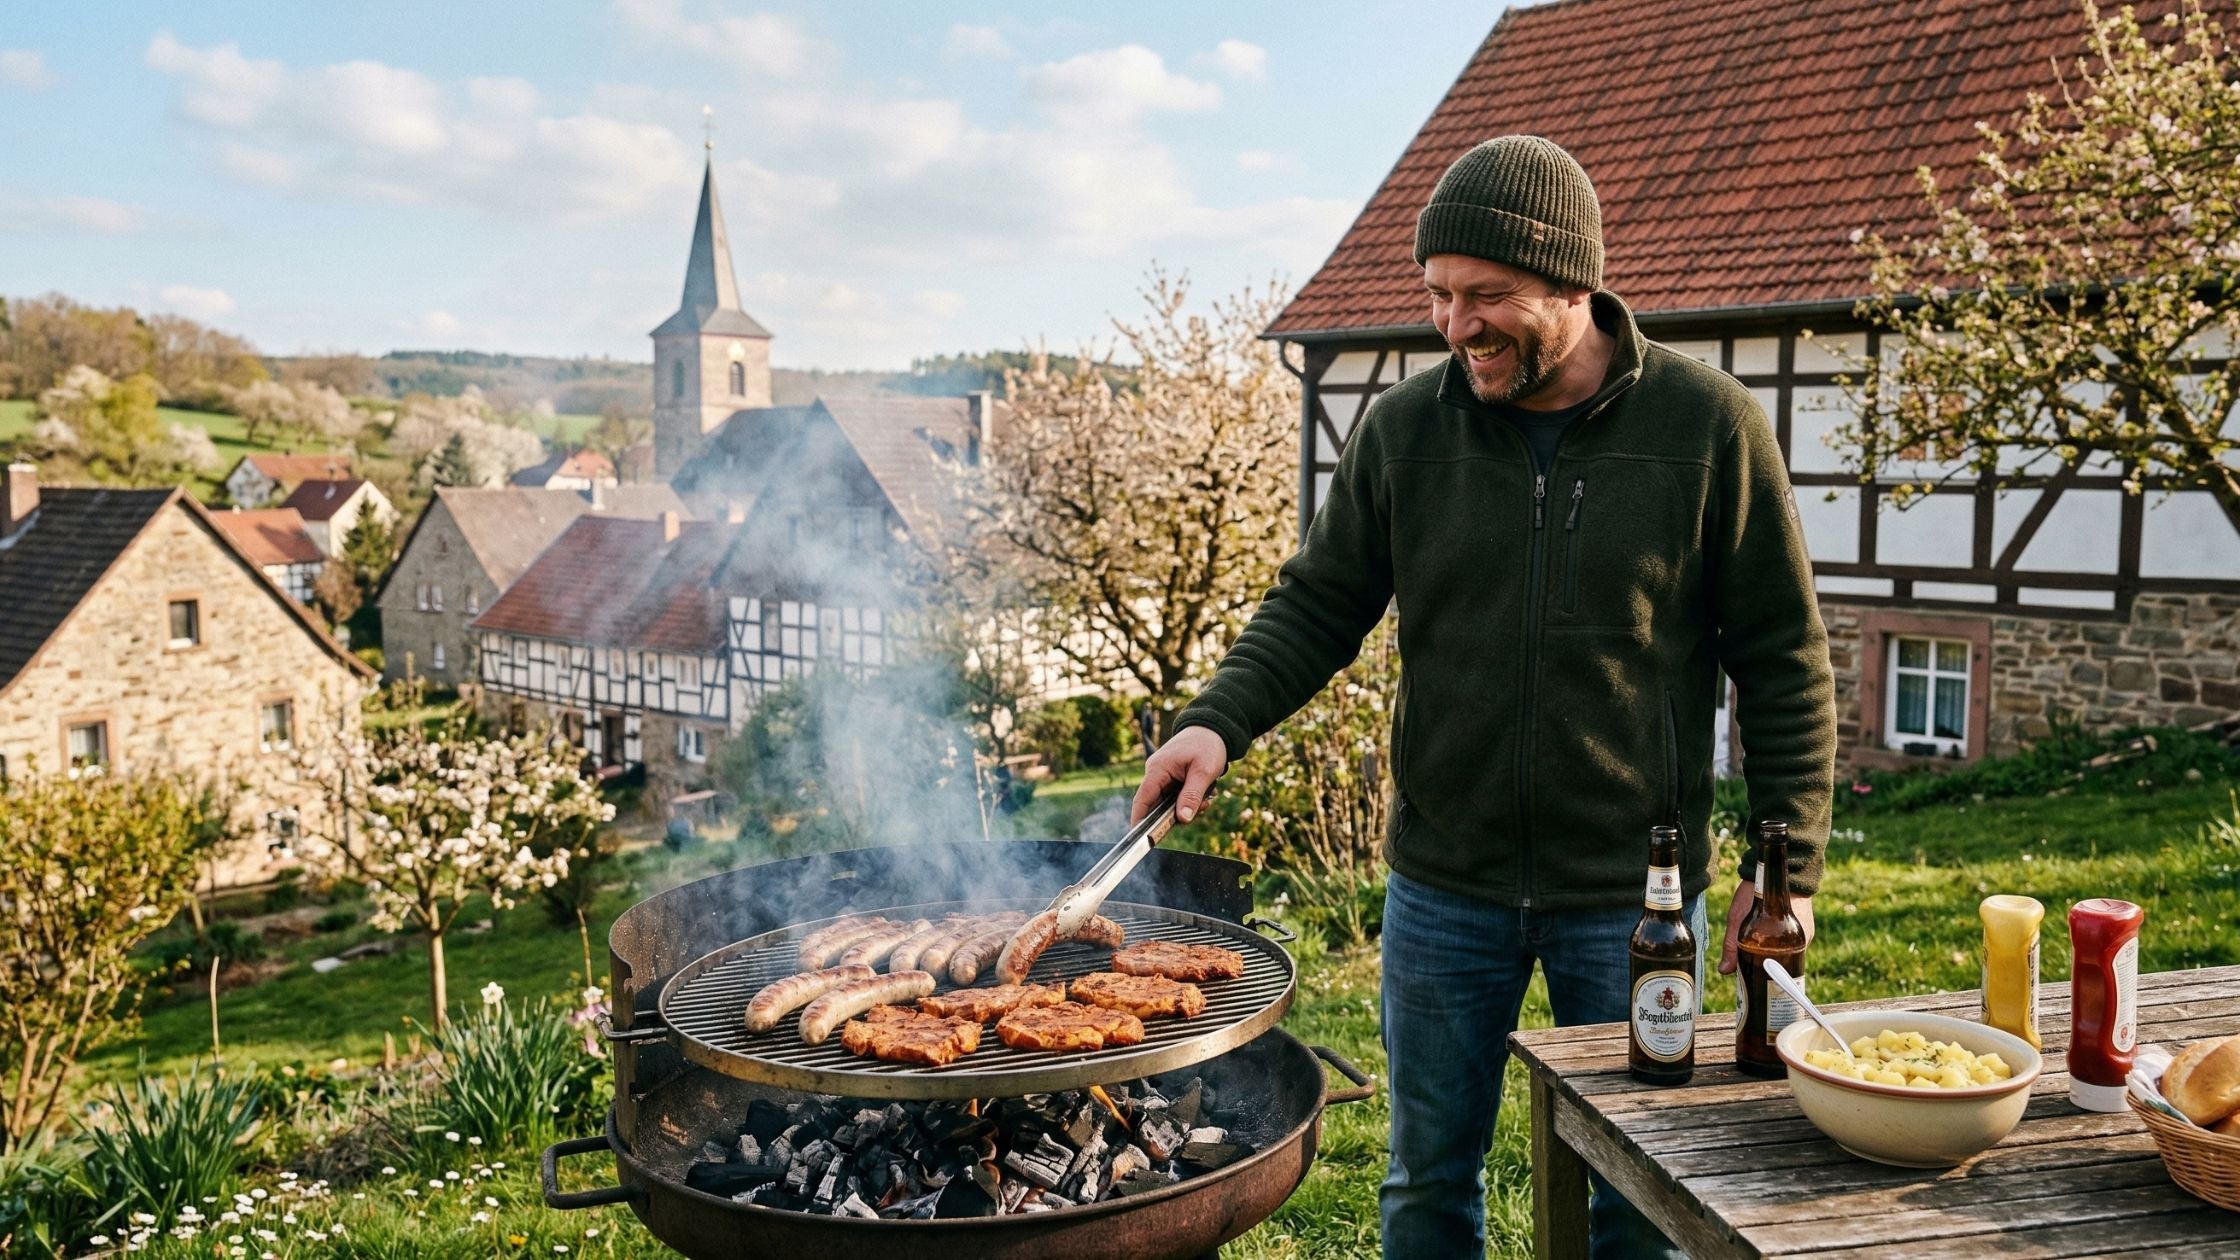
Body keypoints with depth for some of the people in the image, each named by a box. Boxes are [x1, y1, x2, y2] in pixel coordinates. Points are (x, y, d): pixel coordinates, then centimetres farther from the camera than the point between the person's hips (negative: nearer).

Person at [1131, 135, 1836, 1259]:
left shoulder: (1708, 425, -8)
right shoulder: (1404, 429, -3)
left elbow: (1782, 659, -3)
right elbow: (1316, 606, 5)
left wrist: (1789, 863, -5)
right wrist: (1220, 718, -12)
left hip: (1635, 894, -1)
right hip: (1443, 888, 2)